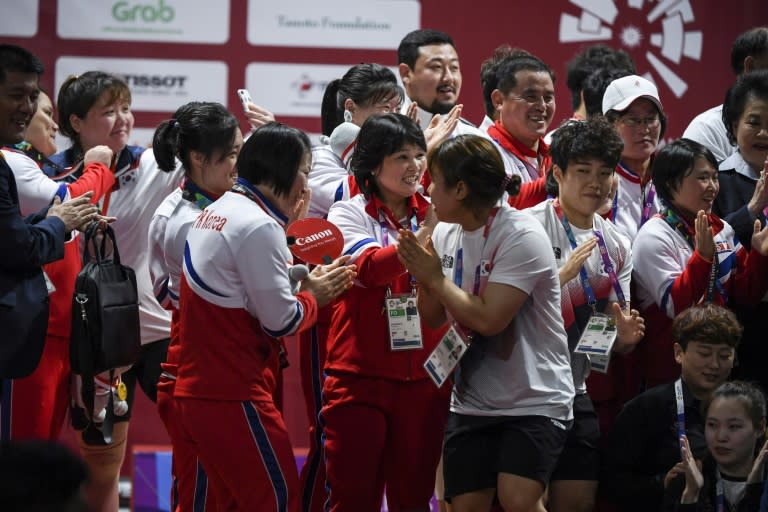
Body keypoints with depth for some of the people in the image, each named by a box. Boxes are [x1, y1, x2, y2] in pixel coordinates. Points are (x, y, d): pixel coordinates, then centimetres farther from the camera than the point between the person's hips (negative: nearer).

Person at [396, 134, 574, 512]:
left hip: (533, 401, -7)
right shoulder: (446, 233, 4)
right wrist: (421, 277, -6)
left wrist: (435, 277, -14)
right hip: (470, 404, 7)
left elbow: (489, 319, -25)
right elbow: (434, 318, 13)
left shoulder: (522, 236, -17)